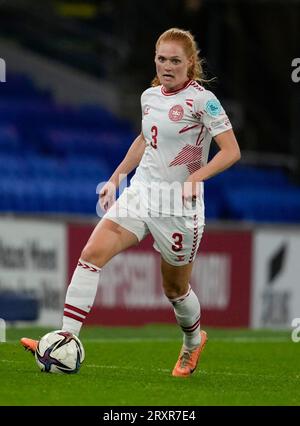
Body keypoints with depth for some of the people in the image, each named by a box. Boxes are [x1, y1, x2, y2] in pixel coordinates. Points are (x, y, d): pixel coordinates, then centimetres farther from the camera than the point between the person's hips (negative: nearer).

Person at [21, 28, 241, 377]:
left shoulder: (202, 100, -12)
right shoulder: (150, 96, 8)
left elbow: (231, 151, -16)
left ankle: (194, 341, 43)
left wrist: (195, 178, -28)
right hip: (141, 191, 5)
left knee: (175, 288, 10)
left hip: (179, 204, -5)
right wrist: (116, 178, 23)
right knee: (92, 253, -17)